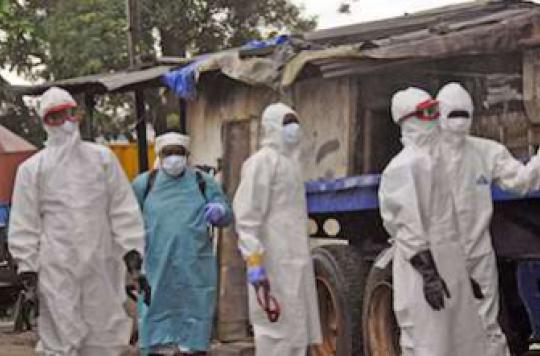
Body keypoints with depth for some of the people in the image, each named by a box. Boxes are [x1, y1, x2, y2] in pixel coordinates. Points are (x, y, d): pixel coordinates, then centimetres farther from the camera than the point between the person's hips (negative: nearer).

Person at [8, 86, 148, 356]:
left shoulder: (102, 157, 10)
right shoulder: (33, 168, 5)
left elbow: (122, 206, 8)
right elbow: (24, 222, 3)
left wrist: (130, 247, 0)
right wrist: (26, 265, -2)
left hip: (99, 261, 2)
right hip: (56, 266, -2)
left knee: (105, 332, 6)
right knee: (61, 333, -3)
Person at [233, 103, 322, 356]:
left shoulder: (290, 161, 19)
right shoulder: (262, 161, -8)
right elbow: (248, 217, -15)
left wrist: (302, 259, 18)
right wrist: (254, 264, -22)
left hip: (296, 261, 9)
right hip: (275, 262, -9)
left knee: (297, 329, 11)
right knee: (276, 327, -8)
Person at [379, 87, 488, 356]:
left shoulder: (434, 159, 16)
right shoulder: (405, 165, -13)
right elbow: (408, 228, -18)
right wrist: (429, 274, -23)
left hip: (450, 266, 10)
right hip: (423, 270, -10)